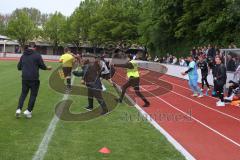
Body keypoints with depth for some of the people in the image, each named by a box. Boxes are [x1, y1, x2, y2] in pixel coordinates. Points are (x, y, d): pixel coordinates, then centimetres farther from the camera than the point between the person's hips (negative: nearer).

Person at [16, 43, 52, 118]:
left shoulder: (23, 56, 8)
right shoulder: (37, 55, -7)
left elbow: (19, 67, 13)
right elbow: (42, 66, -5)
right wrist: (48, 68, 15)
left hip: (24, 78, 4)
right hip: (34, 79, -4)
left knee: (23, 93, 15)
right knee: (33, 95, 8)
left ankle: (19, 109, 2)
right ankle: (28, 111, 7)